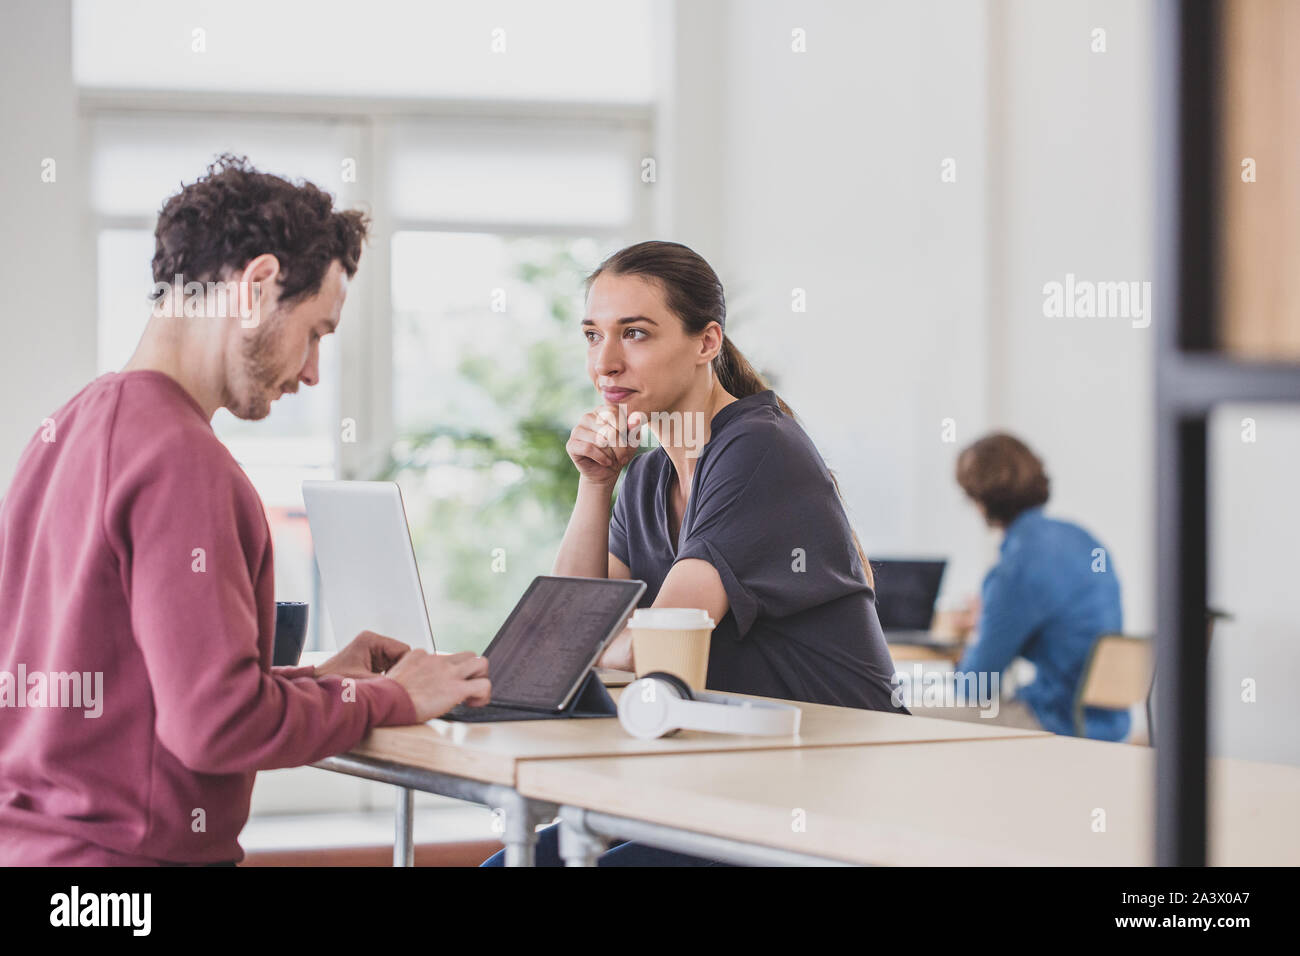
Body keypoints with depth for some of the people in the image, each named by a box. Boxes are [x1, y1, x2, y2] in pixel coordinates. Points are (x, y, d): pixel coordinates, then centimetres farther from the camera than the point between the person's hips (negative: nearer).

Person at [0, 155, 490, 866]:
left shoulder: (67, 427, 13)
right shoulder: (180, 459, -16)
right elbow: (215, 723, -21)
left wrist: (317, 679, 14)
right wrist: (388, 698, -7)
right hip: (126, 852, -10)